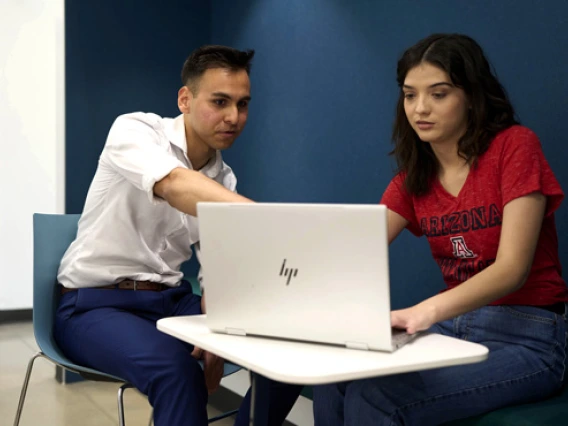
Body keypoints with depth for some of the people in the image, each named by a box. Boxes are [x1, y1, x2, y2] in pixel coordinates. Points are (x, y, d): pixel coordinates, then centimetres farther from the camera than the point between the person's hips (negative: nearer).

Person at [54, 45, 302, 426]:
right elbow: (175, 186, -37)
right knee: (177, 369, -37)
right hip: (96, 304, -6)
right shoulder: (134, 130, -14)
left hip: (172, 299, 6)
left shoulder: (224, 180, 5)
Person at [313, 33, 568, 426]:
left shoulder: (514, 146, -9)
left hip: (527, 336, -5)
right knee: (335, 378, -19)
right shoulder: (414, 177, 8)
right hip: (455, 325, 5)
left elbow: (512, 268, -19)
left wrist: (426, 311, -35)